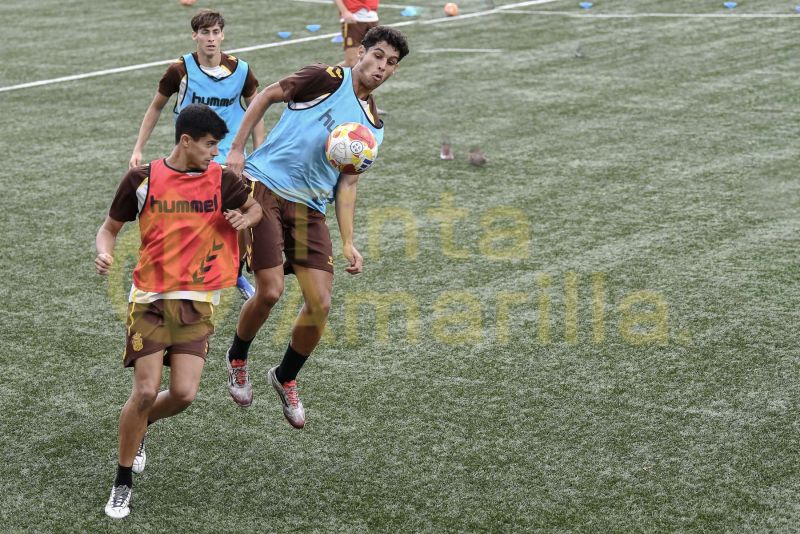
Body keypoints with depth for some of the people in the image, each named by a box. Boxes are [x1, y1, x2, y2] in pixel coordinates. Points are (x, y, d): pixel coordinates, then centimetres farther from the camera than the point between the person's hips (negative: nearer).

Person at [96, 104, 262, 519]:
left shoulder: (221, 179, 1)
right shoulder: (142, 179, -3)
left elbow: (255, 207, 20)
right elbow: (110, 227, 8)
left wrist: (246, 219, -5)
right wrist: (104, 253, -14)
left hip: (197, 302, 2)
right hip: (150, 298, -2)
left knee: (183, 394, -8)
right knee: (146, 392, -10)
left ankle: (139, 427, 27)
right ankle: (122, 483, 9)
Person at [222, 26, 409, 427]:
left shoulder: (372, 125, 11)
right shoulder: (328, 79, -6)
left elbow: (346, 184, 13)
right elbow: (266, 96, 3)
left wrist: (348, 242, 6)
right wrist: (236, 149, -1)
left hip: (309, 207, 5)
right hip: (264, 187, -5)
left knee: (320, 303, -4)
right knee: (270, 291, -11)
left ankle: (286, 379, 21)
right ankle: (237, 360, 20)